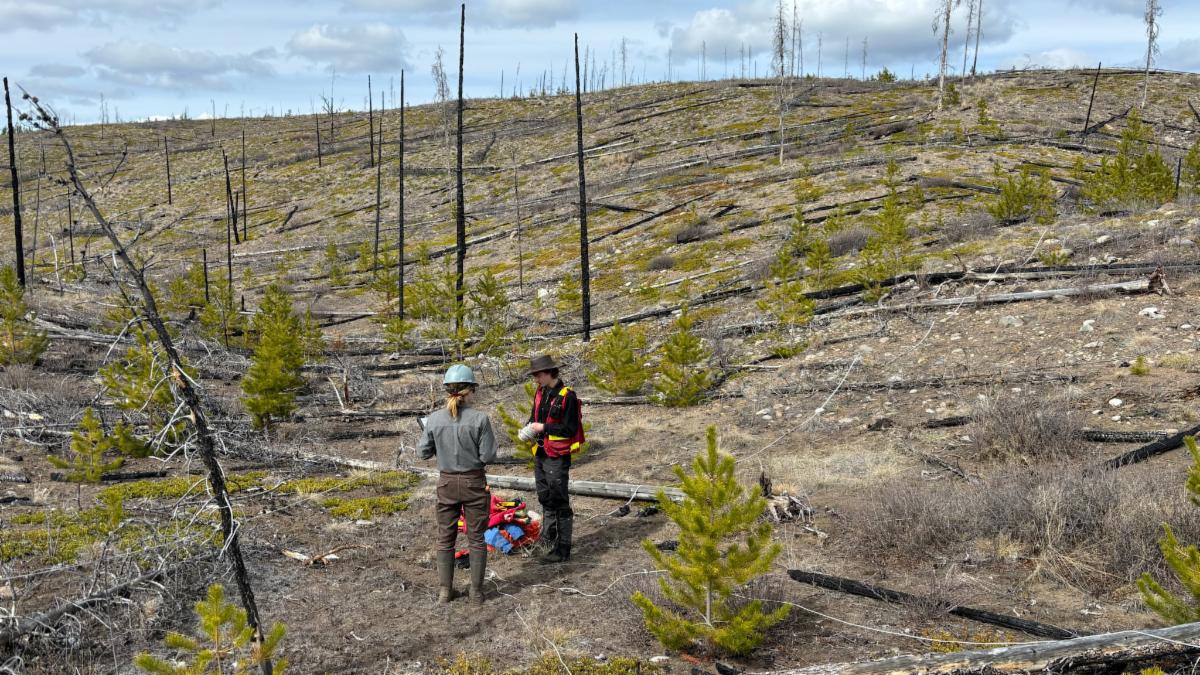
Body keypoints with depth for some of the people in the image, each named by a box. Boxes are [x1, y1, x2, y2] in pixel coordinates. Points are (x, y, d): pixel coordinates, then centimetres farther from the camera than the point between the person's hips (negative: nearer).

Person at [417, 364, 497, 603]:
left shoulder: (434, 419, -9)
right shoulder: (480, 419, -17)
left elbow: (424, 452, 1)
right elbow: (488, 456, -13)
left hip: (447, 484, 2)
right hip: (474, 483, -2)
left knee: (445, 538, 15)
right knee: (476, 538, 11)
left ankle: (445, 590, 20)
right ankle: (477, 591, 17)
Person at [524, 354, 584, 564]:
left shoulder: (567, 397, -16)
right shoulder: (540, 394, 9)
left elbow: (570, 429, -19)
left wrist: (544, 428, -19)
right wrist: (530, 427, -1)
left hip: (557, 458, -8)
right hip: (540, 455, 8)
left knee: (560, 503, -3)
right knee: (545, 498, 20)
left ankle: (562, 550, 3)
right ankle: (549, 537, 36)